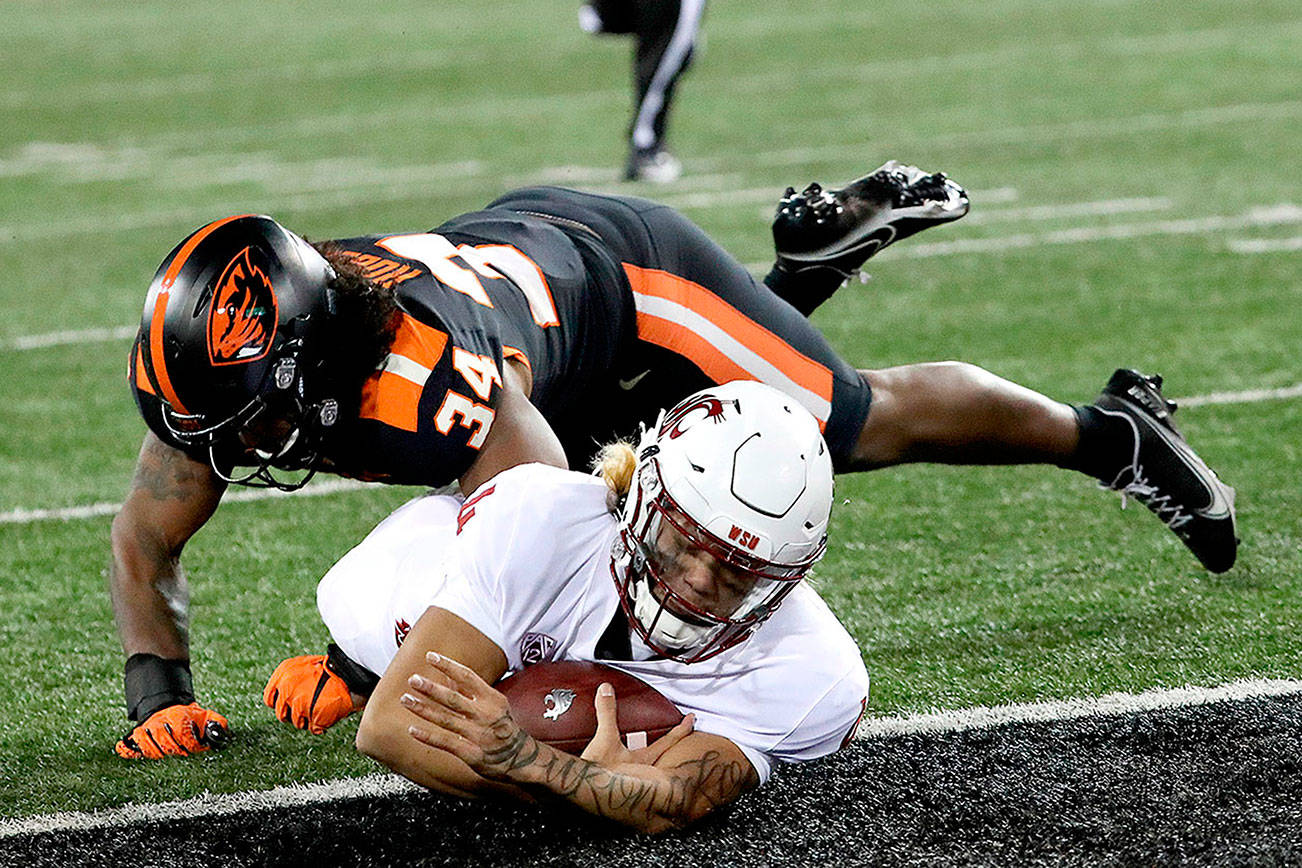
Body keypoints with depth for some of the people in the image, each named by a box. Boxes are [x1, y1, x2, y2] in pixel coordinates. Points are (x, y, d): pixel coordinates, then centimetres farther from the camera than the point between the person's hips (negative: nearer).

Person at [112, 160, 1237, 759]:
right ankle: (820, 250, 39)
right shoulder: (224, 374, -28)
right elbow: (143, 551, -14)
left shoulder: (427, 381, -48)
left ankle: (1110, 433, 34)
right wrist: (160, 696, -32)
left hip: (623, 277, -7)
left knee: (861, 422, 9)